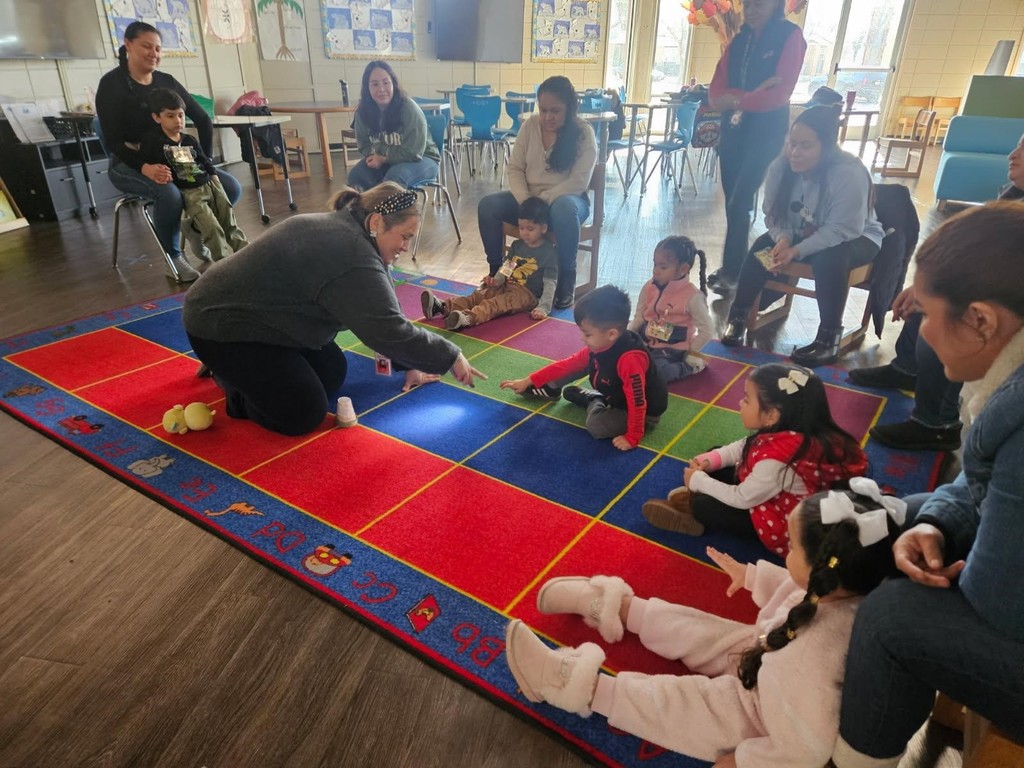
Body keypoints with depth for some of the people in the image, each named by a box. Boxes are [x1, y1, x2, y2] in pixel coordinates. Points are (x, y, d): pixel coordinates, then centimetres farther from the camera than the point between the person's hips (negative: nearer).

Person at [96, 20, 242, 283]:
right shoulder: (111, 84, -7)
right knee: (170, 194, -38)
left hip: (171, 159, 5)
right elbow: (112, 141, -14)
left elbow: (203, 119, 10)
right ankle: (173, 256, -13)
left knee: (231, 188, -13)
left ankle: (196, 228, 12)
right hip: (129, 164, -5)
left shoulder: (167, 81, 7)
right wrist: (144, 167, -33)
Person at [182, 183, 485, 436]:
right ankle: (228, 374, 8)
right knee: (304, 415, -11)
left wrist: (409, 364, 7)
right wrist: (450, 357, -16)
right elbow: (391, 332, -28)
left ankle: (238, 368, 21)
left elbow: (385, 316, 8)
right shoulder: (354, 259, -28)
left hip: (256, 312, 10)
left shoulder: (346, 230, 4)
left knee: (333, 373, 11)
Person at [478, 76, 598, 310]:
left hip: (566, 199, -4)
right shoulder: (530, 125, 1)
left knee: (564, 209, -41)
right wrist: (525, 201, -17)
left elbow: (579, 181, -17)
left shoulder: (584, 133, -9)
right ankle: (496, 270, -5)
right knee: (487, 205, -21)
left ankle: (566, 278, -26)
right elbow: (515, 168, 0)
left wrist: (543, 200, -25)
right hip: (528, 198, 4)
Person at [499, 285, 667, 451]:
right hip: (617, 396, 7)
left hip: (645, 412, -7)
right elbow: (568, 364, -6)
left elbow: (637, 402, -35)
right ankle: (548, 389, 17)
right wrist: (528, 381, -4)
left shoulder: (630, 359, -40)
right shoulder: (599, 346, -12)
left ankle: (592, 401, 2)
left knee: (596, 425, -29)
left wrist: (632, 438, -27)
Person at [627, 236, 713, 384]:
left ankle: (690, 366, -4)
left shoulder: (692, 296, -15)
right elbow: (639, 318, 7)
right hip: (645, 342, 5)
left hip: (671, 349, -5)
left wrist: (692, 354, -8)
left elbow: (707, 329, -11)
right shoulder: (649, 287, 0)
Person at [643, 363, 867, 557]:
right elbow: (744, 448, 3)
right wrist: (711, 459, -10)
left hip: (783, 525, -9)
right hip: (778, 499, 9)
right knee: (717, 469, 6)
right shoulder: (790, 432, -16)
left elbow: (742, 499, -24)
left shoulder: (776, 461, -40)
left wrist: (698, 481, -12)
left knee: (704, 506, -13)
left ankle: (694, 505, 17)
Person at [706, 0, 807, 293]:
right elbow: (715, 93, -1)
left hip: (766, 130, -6)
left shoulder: (791, 36, -6)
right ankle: (732, 267, 17)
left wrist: (735, 100, -12)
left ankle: (731, 271, -2)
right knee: (732, 203, 7)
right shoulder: (739, 40, 11)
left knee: (740, 202, -11)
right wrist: (752, 94, -17)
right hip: (733, 127, 6)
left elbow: (778, 94, -16)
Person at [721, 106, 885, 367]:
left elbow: (841, 230, -32)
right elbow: (773, 213, -7)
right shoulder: (780, 166, -15)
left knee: (829, 258, -36)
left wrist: (797, 251, -39)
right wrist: (783, 239, -27)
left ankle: (829, 339, -27)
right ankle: (738, 316, -12)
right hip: (803, 233, 5)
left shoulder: (850, 173, -31)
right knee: (763, 246, -19)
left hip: (855, 238, -5)